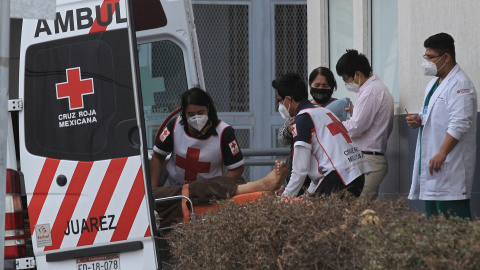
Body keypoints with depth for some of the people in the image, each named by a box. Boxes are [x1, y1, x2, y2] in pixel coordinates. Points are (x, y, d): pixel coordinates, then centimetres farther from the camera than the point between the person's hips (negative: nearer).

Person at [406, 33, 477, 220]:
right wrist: (419, 120, 9)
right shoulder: (434, 84, 20)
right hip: (430, 162, 10)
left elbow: (460, 124, -20)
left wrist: (441, 154, -23)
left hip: (450, 167, -10)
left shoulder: (460, 84, -12)